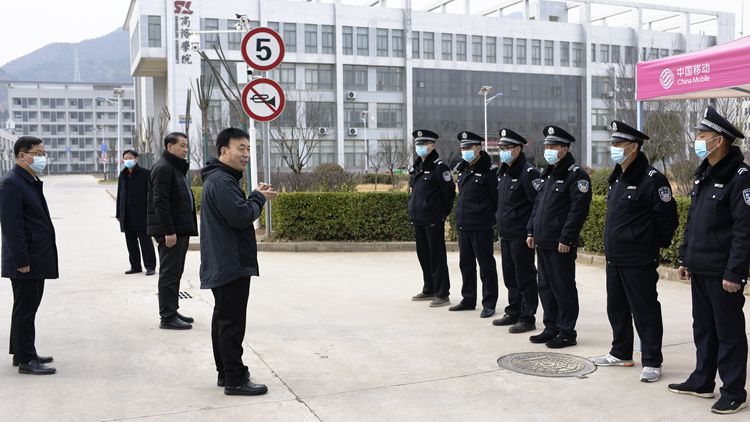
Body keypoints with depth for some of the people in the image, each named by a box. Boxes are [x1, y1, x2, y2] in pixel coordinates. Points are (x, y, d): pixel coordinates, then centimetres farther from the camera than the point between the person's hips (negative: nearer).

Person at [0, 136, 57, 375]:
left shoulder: (31, 182, 15)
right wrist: (21, 261, -22)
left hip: (37, 260, 9)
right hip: (25, 262, -9)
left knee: (28, 308, 17)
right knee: (25, 310, -1)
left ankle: (22, 353, 28)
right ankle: (26, 360, 6)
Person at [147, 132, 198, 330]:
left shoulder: (177, 168, 20)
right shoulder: (163, 168, -12)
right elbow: (160, 202, -19)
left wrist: (187, 230, 21)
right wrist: (168, 231, -23)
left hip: (180, 230, 10)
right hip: (170, 231, -10)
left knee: (175, 273, 14)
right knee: (169, 273, -6)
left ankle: (172, 312, 22)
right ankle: (167, 317, -2)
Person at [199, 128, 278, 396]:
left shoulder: (221, 178, 16)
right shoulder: (221, 180, -18)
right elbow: (241, 216, -25)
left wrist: (256, 196, 5)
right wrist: (259, 198, -10)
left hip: (222, 265, 11)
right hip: (231, 265, -11)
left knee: (224, 318, 16)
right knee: (232, 322, -6)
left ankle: (225, 373, 25)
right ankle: (235, 380, -1)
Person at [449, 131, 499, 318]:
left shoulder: (488, 170, -12)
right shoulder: (462, 170, 12)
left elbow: (497, 198, -11)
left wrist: (493, 219, -7)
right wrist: (460, 215, 17)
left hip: (481, 226, -8)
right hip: (463, 224, 8)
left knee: (486, 265, 0)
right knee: (465, 263, 14)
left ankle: (489, 304, 8)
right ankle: (468, 300, 26)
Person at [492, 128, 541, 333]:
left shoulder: (528, 172, -14)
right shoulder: (503, 172, 13)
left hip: (521, 235, -9)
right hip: (505, 234, 9)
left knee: (525, 278, 0)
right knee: (510, 276, 16)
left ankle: (527, 318, 7)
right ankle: (513, 313, 28)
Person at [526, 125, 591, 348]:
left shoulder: (576, 175, -11)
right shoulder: (548, 174, 17)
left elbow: (579, 210, -17)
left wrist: (566, 239, -20)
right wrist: (531, 231, 14)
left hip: (561, 245, -9)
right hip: (542, 242, 9)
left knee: (563, 288, -1)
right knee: (545, 287, 14)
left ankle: (567, 332, 9)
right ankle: (551, 328, 25)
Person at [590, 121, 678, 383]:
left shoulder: (652, 180, -15)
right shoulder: (616, 178, 13)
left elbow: (668, 218, -15)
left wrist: (656, 244, -3)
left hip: (639, 262, -9)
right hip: (614, 258, 9)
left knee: (645, 312, -1)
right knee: (616, 309, 18)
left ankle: (652, 362, 10)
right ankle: (621, 354, 32)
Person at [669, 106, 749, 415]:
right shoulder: (703, 175, 13)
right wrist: (685, 258, 17)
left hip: (723, 273, -9)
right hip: (700, 270, 9)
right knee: (703, 329, 18)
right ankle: (702, 382, 30)